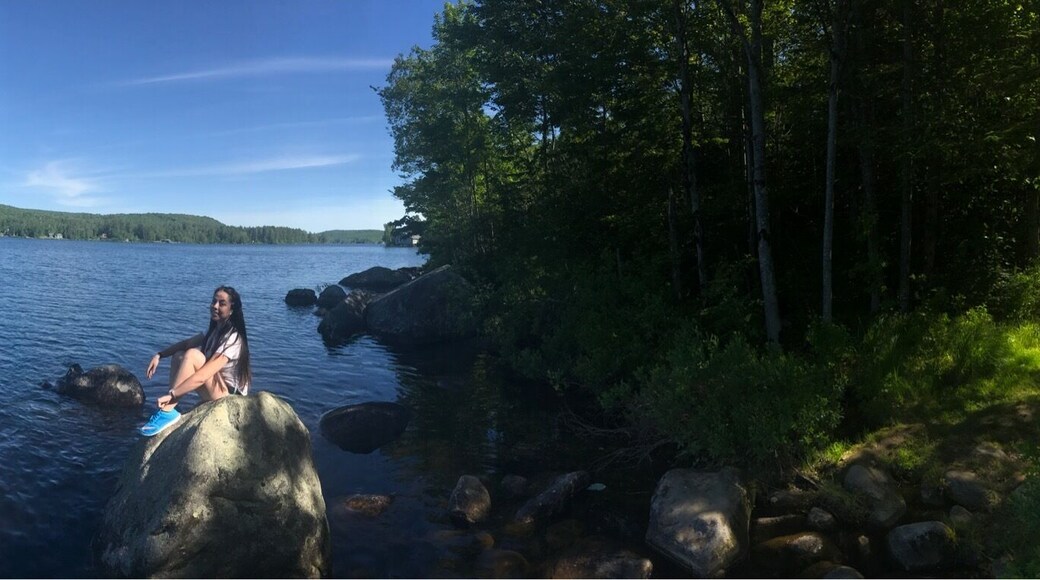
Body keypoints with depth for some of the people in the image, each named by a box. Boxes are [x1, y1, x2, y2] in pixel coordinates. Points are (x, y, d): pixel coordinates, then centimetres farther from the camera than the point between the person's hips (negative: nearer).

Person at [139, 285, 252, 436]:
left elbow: (203, 376, -29)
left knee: (191, 355, -24)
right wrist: (159, 355, -3)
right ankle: (169, 410, -9)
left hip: (229, 395, -9)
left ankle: (167, 412, -22)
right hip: (215, 390, 9)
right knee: (179, 356, 4)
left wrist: (171, 395, -28)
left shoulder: (232, 338, -22)